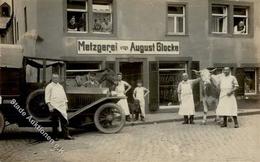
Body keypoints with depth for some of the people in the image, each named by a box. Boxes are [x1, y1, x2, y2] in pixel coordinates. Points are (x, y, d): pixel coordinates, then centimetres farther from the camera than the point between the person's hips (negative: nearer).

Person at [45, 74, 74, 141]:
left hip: (62, 106, 5)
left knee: (64, 121, 1)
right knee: (55, 122, 0)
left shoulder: (60, 86, 19)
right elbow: (47, 98, -5)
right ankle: (55, 136, 9)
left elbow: (64, 96, 22)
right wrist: (49, 106, -14)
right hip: (54, 107, -5)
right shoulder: (49, 86, 1)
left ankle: (66, 135, 4)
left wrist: (66, 104, 15)